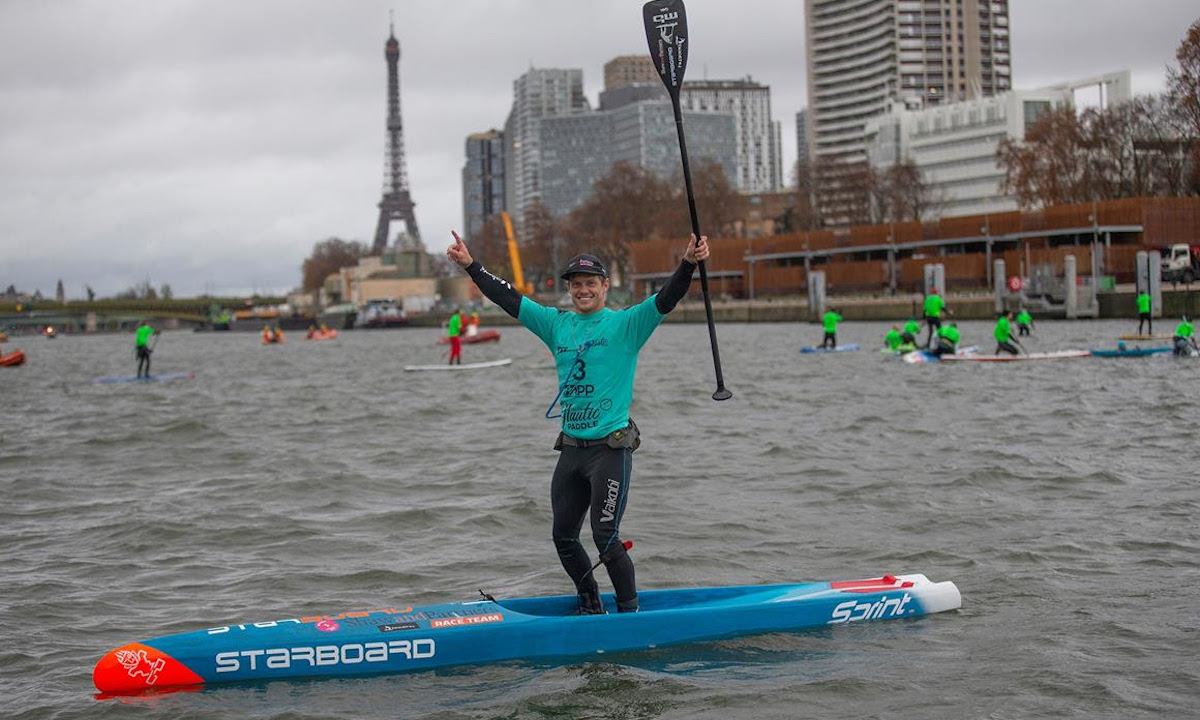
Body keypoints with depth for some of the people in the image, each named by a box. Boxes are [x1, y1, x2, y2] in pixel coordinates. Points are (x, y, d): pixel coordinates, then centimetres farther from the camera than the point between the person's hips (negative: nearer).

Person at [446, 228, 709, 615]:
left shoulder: (626, 324, -4)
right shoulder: (556, 324, 11)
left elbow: (665, 300, -17)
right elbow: (509, 299, 14)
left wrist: (688, 264, -33)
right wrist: (470, 265, 13)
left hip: (610, 449, -6)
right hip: (571, 450, 6)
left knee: (605, 537, -7)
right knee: (563, 536, 10)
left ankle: (630, 613, 8)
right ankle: (590, 608, 27)